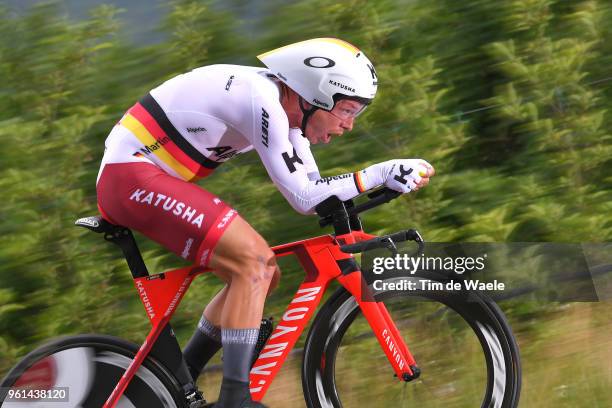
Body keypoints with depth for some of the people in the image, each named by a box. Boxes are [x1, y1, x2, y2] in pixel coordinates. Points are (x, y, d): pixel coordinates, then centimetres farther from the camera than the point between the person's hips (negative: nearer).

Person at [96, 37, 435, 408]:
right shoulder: (263, 101, -21)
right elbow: (304, 199, -20)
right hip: (132, 174, -10)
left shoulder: (285, 109, 8)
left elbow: (315, 189, 11)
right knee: (254, 261, -19)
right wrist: (382, 173, -20)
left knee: (262, 273, 7)